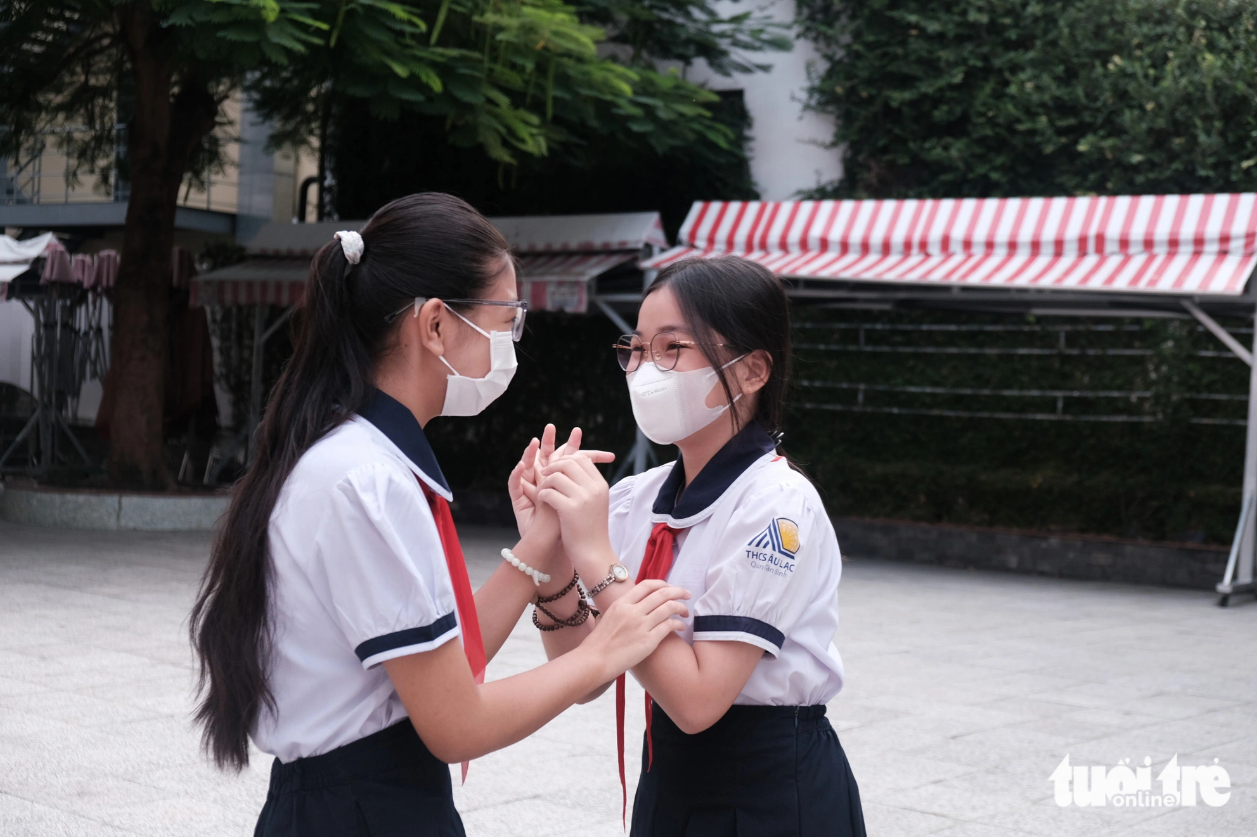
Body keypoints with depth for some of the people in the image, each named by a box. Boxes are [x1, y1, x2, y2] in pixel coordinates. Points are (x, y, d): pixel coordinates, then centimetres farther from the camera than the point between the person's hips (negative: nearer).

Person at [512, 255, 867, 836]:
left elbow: (697, 699, -25)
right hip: (670, 780, 6)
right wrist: (548, 557, -15)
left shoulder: (777, 504, -19)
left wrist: (596, 557, -27)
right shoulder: (637, 499, -1)